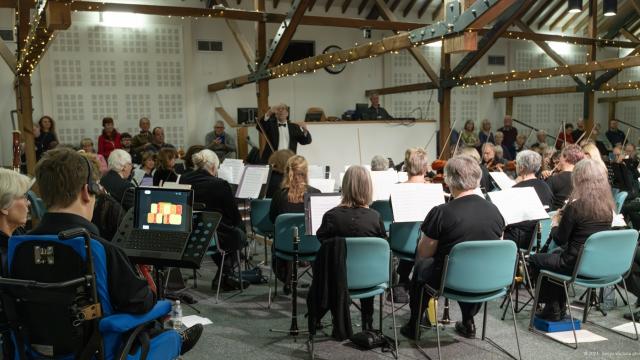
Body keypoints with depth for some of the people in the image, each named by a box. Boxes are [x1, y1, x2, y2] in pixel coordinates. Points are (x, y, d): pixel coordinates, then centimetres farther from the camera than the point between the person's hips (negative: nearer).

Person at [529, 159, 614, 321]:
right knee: (556, 255, 32)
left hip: (577, 265, -7)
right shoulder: (608, 206, 1)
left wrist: (555, 222, 6)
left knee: (535, 259, 17)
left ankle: (552, 309, 26)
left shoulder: (575, 206, -20)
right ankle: (559, 307, 34)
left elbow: (559, 240, -11)